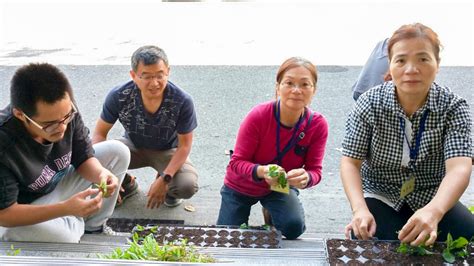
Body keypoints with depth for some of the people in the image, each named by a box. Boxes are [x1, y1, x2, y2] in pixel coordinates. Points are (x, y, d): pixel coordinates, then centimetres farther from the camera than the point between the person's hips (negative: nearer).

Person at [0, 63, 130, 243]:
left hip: (58, 185, 5)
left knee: (118, 152, -7)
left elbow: (84, 157, -7)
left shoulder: (65, 111, -23)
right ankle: (76, 224, 6)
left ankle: (93, 229, 6)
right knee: (62, 238, -34)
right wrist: (65, 209, -41)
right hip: (18, 215, -5)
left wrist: (100, 173, -31)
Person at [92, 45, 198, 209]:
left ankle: (167, 186, 10)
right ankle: (127, 184, 8)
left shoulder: (182, 101, -28)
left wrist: (165, 179, -30)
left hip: (168, 151, -1)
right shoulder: (118, 96, -25)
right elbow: (100, 133, -14)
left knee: (187, 186, -31)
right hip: (133, 146, 2)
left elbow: (184, 145, -18)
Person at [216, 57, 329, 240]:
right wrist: (262, 171, -47)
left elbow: (314, 170, -18)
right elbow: (237, 162, -26)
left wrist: (306, 178, -42)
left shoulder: (318, 125, -23)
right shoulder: (258, 116, -31)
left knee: (294, 226, -27)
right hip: (240, 187, 0)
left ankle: (271, 214, 9)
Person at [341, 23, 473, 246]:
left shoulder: (453, 107, -15)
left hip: (432, 199, 2)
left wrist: (433, 211, -50)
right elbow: (350, 161, -14)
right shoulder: (370, 104, -14)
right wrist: (360, 209, -33)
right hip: (380, 196, -1)